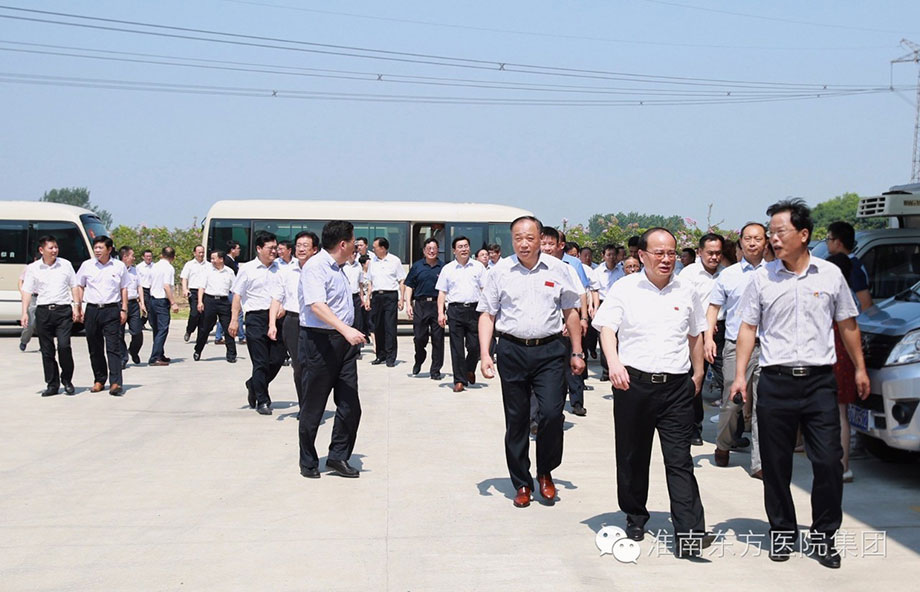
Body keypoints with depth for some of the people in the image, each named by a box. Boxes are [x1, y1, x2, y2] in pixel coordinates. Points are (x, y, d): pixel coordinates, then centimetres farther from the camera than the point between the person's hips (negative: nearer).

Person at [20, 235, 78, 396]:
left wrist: (76, 307, 4)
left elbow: (74, 286, 12)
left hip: (63, 310, -1)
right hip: (43, 311, 1)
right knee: (47, 350, 4)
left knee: (64, 346, -12)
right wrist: (25, 312, -4)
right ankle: (52, 384, 13)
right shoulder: (33, 268, 5)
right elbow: (27, 291, 5)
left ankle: (67, 380, 6)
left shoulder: (65, 265, 7)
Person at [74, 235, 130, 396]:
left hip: (112, 310, -2)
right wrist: (78, 307, 4)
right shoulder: (87, 265, 6)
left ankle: (116, 383, -13)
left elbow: (124, 289, 10)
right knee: (95, 348, 8)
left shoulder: (119, 266, 4)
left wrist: (124, 309, 3)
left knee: (113, 347, -9)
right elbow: (79, 286, 13)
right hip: (92, 310, 2)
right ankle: (99, 380, 19)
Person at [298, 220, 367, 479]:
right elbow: (316, 305, -26)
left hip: (343, 341, 9)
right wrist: (346, 329, -35)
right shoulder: (316, 266, -13)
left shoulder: (337, 268, 17)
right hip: (320, 341, -8)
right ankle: (308, 462, 15)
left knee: (350, 406, 4)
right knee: (313, 407, 3)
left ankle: (338, 457, 14)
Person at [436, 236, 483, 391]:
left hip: (474, 308, 0)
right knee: (457, 347, 0)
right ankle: (459, 380, 6)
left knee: (474, 345, -1)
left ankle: (470, 370, 28)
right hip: (455, 310, 0)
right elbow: (442, 292, 9)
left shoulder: (478, 267, 9)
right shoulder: (447, 269, 10)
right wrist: (441, 313, 0)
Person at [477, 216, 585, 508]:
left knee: (552, 412, -10)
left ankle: (545, 473, 15)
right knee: (516, 420, 6)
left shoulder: (557, 269, 5)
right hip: (512, 350, 0)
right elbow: (487, 315, 5)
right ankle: (521, 483, 19)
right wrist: (484, 354, -5)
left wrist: (577, 352, 9)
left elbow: (571, 312, 11)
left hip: (550, 351, 0)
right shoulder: (499, 271, 3)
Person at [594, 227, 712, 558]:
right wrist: (614, 363, -25)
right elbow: (607, 328, -8)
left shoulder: (686, 290, 9)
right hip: (633, 382, -1)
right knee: (632, 457, 10)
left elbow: (695, 335, 20)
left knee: (679, 460, -5)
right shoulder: (624, 289, 1)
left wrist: (698, 374, 21)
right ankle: (634, 519, 28)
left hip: (677, 385, 1)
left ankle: (688, 535, -8)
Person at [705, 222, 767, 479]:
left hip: (767, 346, 0)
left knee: (764, 406, -1)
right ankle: (723, 446, 25)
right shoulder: (728, 275, 10)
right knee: (731, 402, 1)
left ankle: (759, 462, 4)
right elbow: (714, 307, 14)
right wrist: (708, 337, 2)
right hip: (736, 345, 0)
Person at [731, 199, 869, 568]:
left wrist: (860, 368, 14)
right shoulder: (762, 278, 3)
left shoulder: (830, 274, 4)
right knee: (775, 464, 6)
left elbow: (847, 324, 13)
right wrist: (740, 374, -2)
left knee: (828, 461, -2)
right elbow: (748, 328, 6)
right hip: (775, 381, 0)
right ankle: (782, 532, 22)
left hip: (819, 381, 0)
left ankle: (824, 536, 14)